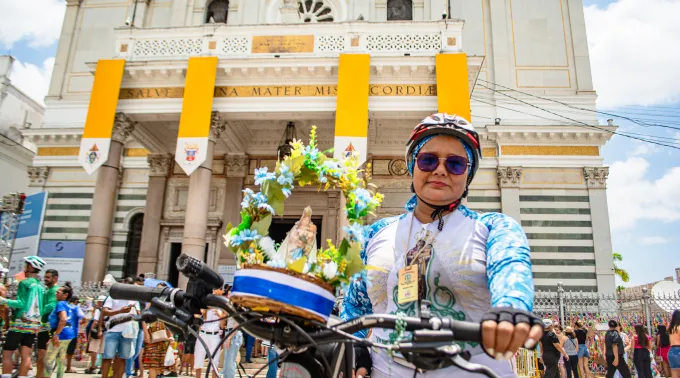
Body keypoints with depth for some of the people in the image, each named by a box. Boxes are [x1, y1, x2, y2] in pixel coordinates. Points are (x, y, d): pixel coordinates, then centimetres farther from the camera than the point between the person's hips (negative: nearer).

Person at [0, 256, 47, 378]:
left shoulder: (24, 283, -9)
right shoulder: (41, 286, 12)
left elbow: (22, 304, -17)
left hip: (21, 322, -7)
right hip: (35, 324, 7)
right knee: (26, 356, 6)